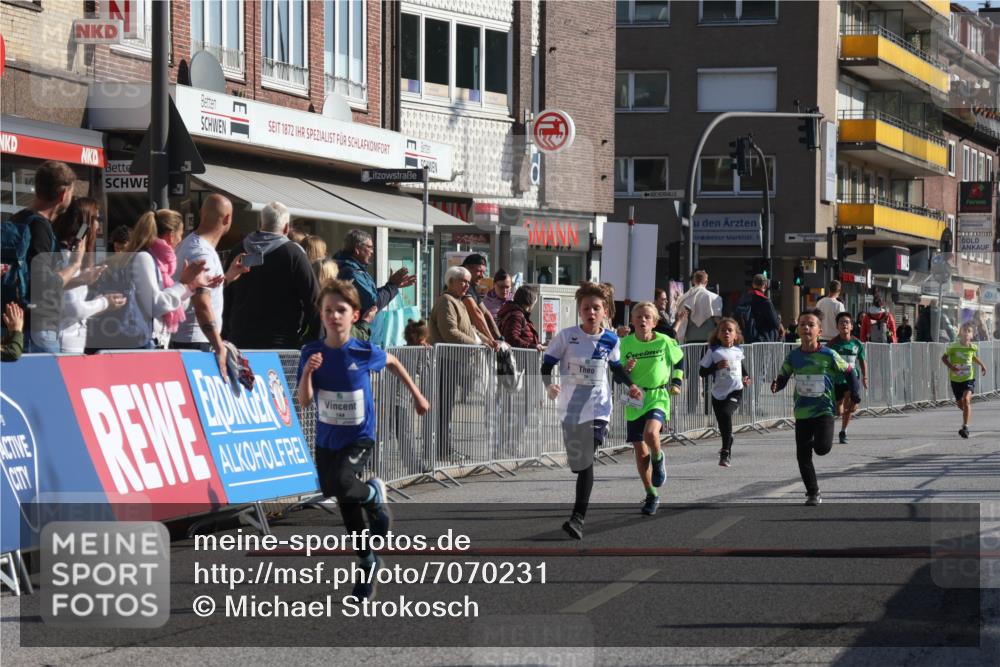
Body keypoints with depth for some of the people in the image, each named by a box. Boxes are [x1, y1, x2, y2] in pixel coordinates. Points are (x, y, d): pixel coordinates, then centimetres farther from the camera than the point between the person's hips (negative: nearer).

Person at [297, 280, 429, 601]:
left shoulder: (364, 353, -13)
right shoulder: (311, 352, -9)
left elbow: (392, 362, 9)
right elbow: (304, 401, -10)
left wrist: (417, 395, 16)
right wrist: (307, 373, -28)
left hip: (359, 438, -3)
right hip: (326, 439, 3)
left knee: (339, 483, -31)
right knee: (348, 509, 12)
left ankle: (375, 494, 2)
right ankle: (368, 565, 31)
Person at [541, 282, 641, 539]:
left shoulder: (611, 340, 4)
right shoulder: (566, 336, -3)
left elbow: (616, 368, 20)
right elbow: (548, 362, 2)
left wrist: (630, 385, 4)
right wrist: (549, 385, -16)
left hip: (598, 406, 0)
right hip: (570, 407, 0)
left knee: (588, 459, -15)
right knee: (581, 463, 6)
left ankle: (578, 517, -16)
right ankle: (579, 516, 27)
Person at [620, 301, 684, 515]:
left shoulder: (665, 342, -5)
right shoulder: (626, 343, -2)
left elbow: (679, 359, 14)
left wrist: (677, 382, 6)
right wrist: (626, 370, -18)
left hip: (658, 399, -3)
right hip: (634, 402, 3)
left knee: (650, 433, -32)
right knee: (640, 452, 6)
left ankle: (658, 460, 3)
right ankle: (651, 495, 21)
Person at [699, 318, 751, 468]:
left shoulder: (738, 350, 5)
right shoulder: (713, 351, -4)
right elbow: (702, 371, -5)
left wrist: (746, 376, 13)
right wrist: (716, 366, -19)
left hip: (735, 391, -1)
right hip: (718, 393, 1)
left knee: (726, 414, -26)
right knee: (723, 427, 7)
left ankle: (725, 452, -21)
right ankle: (727, 452, 34)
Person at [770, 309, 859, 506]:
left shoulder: (828, 355, -9)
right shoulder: (793, 356, -1)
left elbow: (848, 373, 2)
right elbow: (783, 377, 10)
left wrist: (855, 396, -5)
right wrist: (776, 385, -11)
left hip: (824, 410, -3)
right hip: (802, 413, 3)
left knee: (822, 448, -22)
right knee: (802, 456, 2)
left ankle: (817, 441, 16)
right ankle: (813, 493, 17)